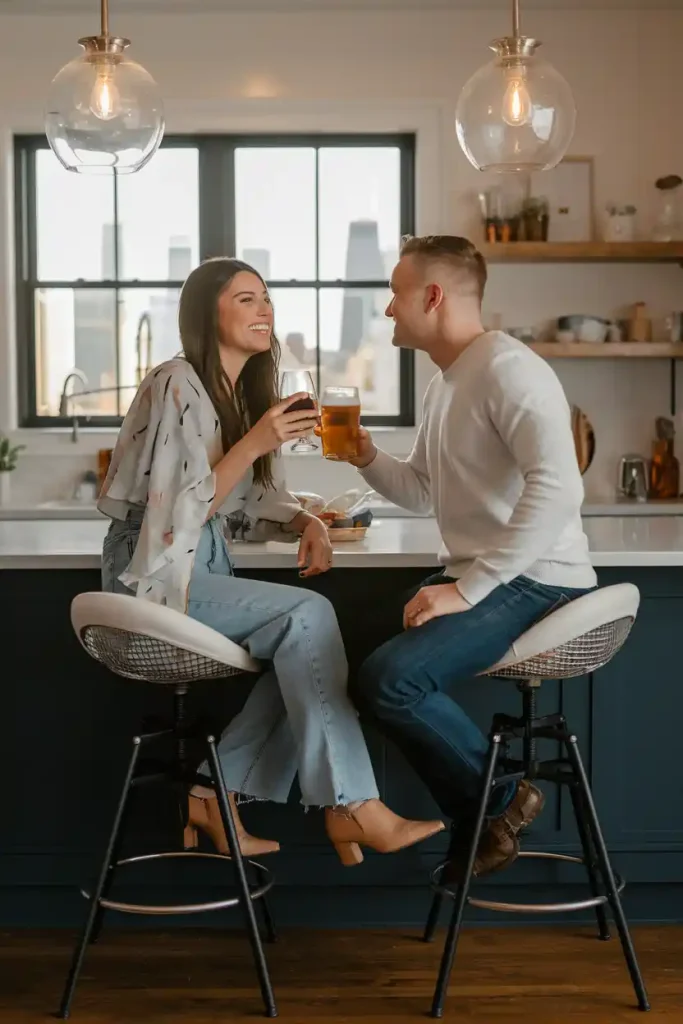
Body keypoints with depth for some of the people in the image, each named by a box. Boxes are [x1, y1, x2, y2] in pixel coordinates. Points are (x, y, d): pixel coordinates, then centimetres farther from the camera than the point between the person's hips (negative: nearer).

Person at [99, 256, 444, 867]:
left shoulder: (246, 393, 12)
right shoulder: (176, 387, -15)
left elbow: (253, 502, 16)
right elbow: (179, 512, -20)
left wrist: (307, 523, -4)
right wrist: (254, 443, -25)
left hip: (203, 565, 8)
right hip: (153, 572, -8)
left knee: (301, 644, -12)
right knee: (306, 615, -22)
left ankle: (217, 796, -1)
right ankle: (351, 807, -19)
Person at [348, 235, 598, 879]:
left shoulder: (508, 370, -17)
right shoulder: (443, 384, 15)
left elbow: (557, 489, -30)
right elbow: (425, 492, 26)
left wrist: (468, 588, -29)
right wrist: (367, 459, 6)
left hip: (534, 583, -10)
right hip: (475, 579, 10)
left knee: (387, 681, -24)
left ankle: (503, 798, -1)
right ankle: (481, 822, 18)